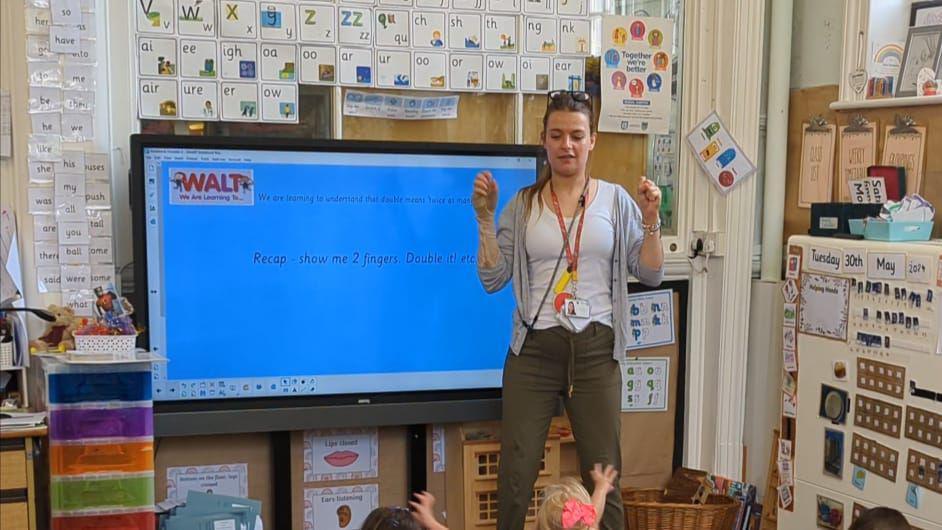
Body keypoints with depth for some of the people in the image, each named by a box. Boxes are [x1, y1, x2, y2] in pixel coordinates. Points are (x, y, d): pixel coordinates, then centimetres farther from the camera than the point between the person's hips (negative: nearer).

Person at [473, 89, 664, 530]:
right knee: (516, 476, 3)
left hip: (595, 350, 0)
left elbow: (650, 275, 4)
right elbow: (493, 280, 0)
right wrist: (485, 217, -7)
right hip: (534, 348, 0)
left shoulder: (615, 200, 4)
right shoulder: (523, 204, 4)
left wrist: (650, 221, -9)